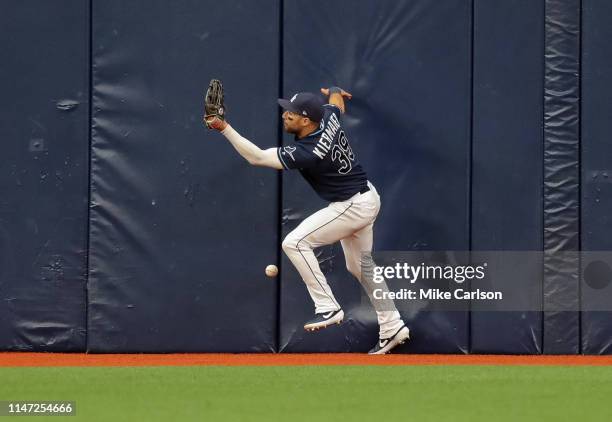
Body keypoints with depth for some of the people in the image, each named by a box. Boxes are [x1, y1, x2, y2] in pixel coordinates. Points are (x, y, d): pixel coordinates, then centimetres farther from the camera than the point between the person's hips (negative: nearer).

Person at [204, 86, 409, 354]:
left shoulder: (306, 154, -30)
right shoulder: (329, 117, -9)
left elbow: (257, 157, -31)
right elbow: (337, 98, 16)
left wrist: (225, 128, -36)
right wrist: (334, 92, 41)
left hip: (352, 207, -10)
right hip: (366, 199, 10)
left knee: (295, 242, -17)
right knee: (360, 266, 22)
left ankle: (327, 308, -13)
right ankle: (392, 328, 30)